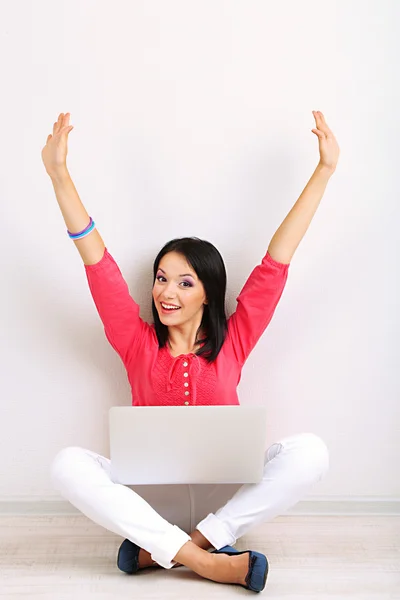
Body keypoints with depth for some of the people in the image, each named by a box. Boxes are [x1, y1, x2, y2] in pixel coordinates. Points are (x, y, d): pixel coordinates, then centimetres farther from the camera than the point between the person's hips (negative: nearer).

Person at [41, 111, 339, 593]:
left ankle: (157, 550, -24)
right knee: (69, 464, -26)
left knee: (309, 451, -26)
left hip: (222, 495, 0)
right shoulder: (139, 343, 3)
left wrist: (325, 169, -1)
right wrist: (59, 174, -12)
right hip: (150, 494, 0)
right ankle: (205, 560, -30)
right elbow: (97, 262, -5)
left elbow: (276, 260, -1)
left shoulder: (232, 343, 2)